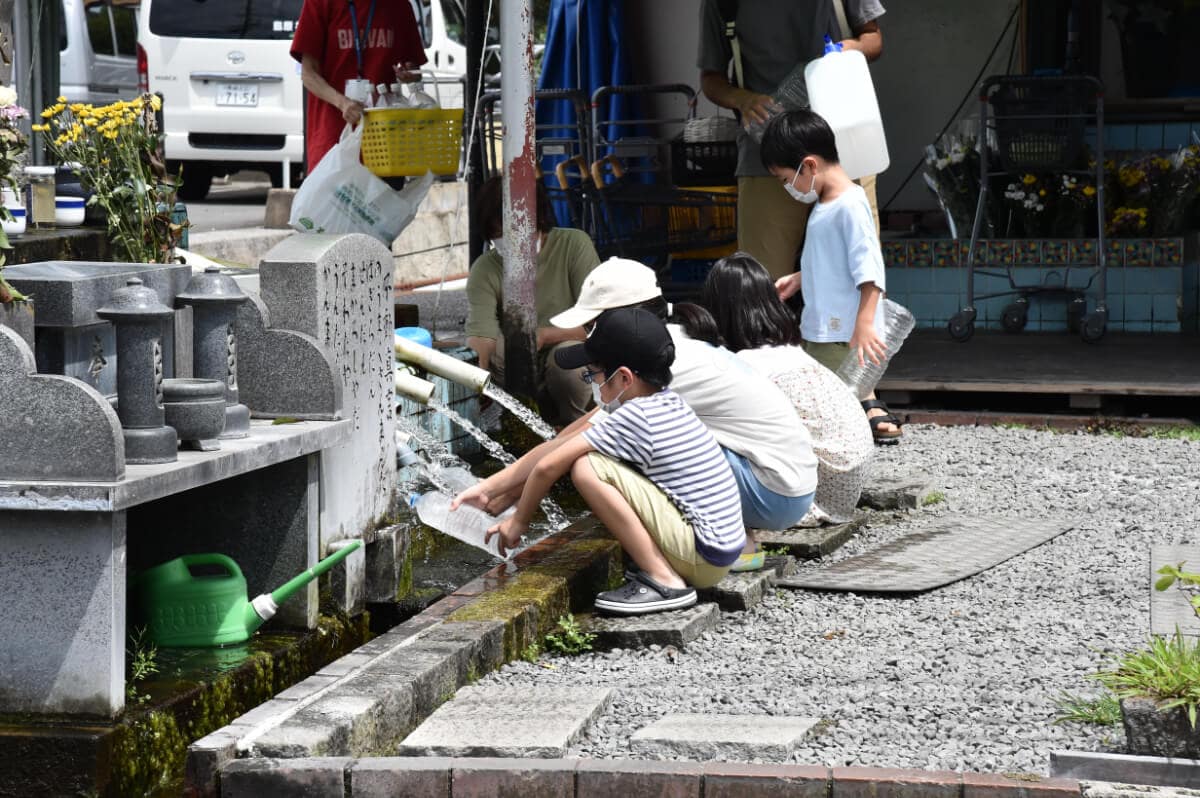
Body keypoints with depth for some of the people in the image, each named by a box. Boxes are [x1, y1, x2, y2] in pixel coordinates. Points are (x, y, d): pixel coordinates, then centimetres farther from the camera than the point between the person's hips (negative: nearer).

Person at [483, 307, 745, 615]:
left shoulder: (633, 418, -16)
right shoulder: (668, 403, 11)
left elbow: (548, 466, -13)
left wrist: (519, 521, 3)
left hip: (705, 558, -10)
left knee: (588, 468, -17)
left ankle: (664, 581, -14)